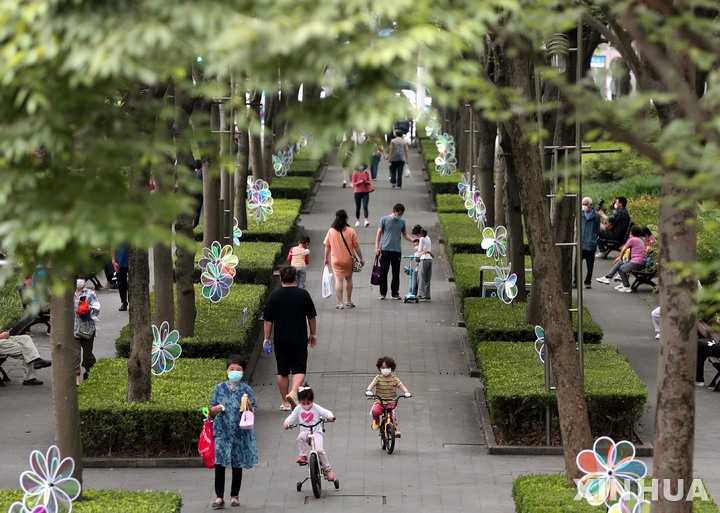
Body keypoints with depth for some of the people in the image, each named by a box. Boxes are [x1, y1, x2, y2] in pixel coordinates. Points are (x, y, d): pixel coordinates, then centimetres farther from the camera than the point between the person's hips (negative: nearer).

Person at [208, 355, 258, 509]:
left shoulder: (246, 390, 2)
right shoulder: (219, 388, 4)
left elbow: (252, 414, 3)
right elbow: (211, 410, 12)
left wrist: (248, 405, -16)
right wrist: (216, 409, -10)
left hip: (240, 432, 0)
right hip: (222, 431, 0)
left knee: (237, 465, 7)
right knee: (219, 464, -9)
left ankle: (234, 496, 19)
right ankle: (219, 497, -7)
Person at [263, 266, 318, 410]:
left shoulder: (274, 296, -3)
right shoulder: (303, 294, -2)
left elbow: (268, 321, -1)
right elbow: (311, 317, 4)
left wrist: (267, 338, 9)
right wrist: (313, 334, 17)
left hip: (280, 340, 1)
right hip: (299, 339, -1)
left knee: (282, 372, 11)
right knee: (299, 369, 3)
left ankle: (285, 402, 14)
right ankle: (293, 392, -22)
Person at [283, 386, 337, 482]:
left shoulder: (316, 408, -1)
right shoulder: (298, 409, 6)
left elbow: (326, 412, -9)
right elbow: (291, 417, 1)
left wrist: (330, 416, -33)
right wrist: (286, 423, -22)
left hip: (316, 432, -2)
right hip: (304, 431, 2)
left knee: (319, 450, -23)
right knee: (301, 437, -37)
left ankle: (328, 469, -8)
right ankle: (303, 456, -21)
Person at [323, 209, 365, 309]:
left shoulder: (331, 231, -5)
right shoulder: (351, 231, -7)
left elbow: (327, 246, 1)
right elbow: (356, 246, -5)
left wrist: (326, 258, 14)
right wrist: (361, 258, 4)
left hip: (336, 260, 0)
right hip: (348, 260, 1)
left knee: (338, 280, 1)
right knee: (348, 279, 17)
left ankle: (340, 303, -6)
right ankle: (349, 301, 25)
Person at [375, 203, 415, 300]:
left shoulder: (402, 222, 12)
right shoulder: (384, 219, 2)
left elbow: (404, 234, 20)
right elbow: (379, 233, 3)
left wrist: (413, 240, 3)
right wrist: (377, 247, -4)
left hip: (397, 250, 3)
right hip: (385, 249, -3)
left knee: (396, 273, 2)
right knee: (383, 271, -1)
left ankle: (395, 293, 9)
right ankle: (383, 293, 7)